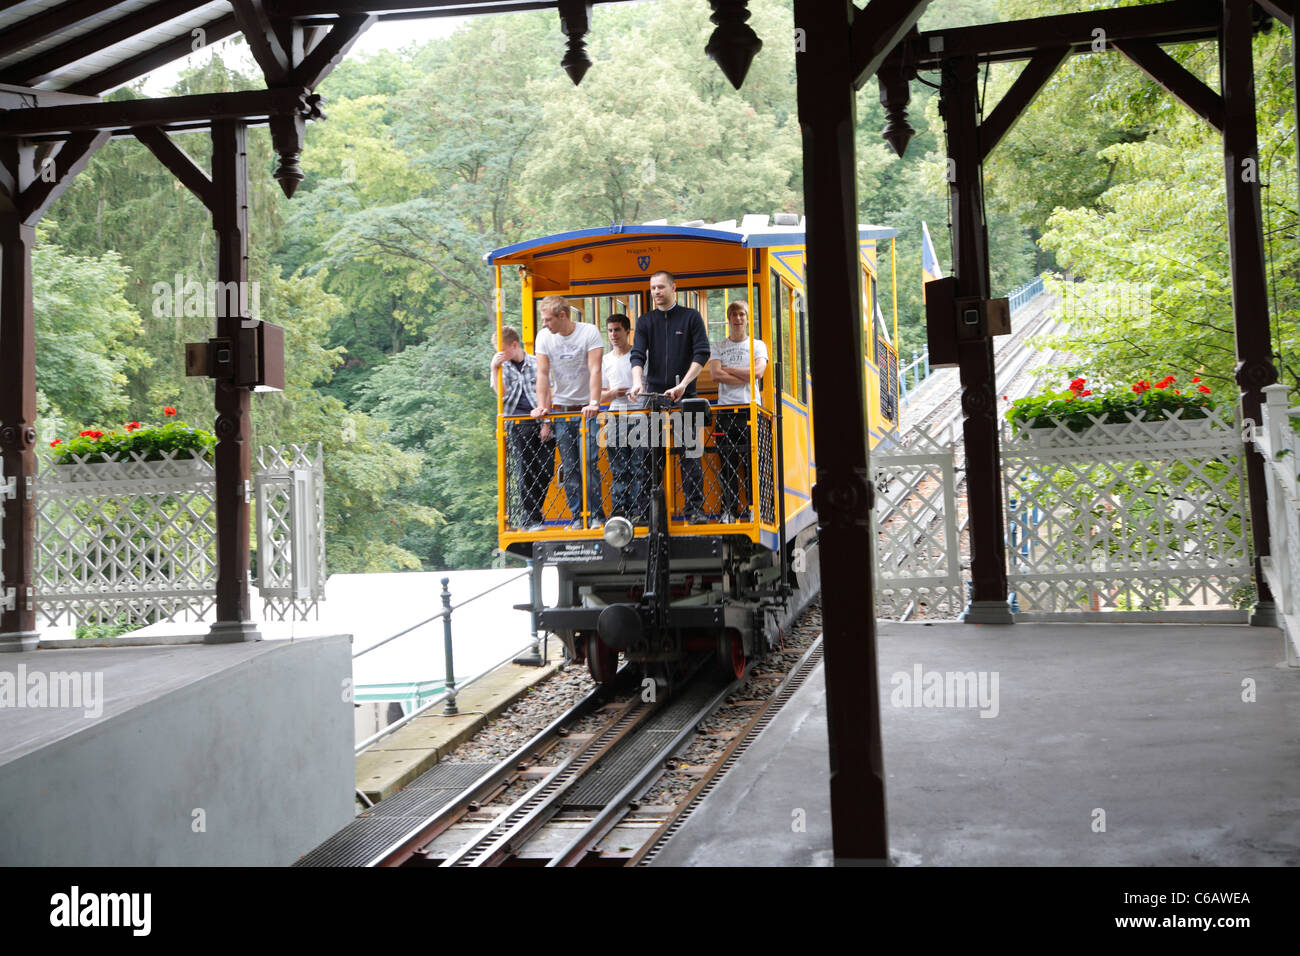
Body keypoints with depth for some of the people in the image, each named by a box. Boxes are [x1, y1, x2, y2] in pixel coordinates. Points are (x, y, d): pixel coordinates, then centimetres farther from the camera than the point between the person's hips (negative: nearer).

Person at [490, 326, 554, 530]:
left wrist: (547, 423, 1)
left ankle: (531, 512, 15)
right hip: (518, 424, -1)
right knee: (524, 472, -7)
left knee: (546, 470, -2)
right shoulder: (502, 367, 12)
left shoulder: (536, 363, 10)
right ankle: (530, 520, -3)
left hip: (541, 422, 1)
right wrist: (494, 368, -12)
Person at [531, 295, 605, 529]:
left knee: (589, 462, -10)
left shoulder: (589, 332, -9)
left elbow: (595, 370, -16)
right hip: (560, 410, 3)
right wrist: (542, 406, -11)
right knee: (569, 467, 3)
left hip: (586, 409, -3)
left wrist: (593, 403, -26)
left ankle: (597, 515, -2)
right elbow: (543, 373, 0)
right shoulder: (544, 337, 1)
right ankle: (577, 516, 10)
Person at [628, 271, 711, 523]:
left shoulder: (691, 317, 5)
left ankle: (695, 509, -1)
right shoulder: (645, 321, 11)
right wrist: (637, 382, -20)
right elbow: (637, 355, 0)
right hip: (654, 394, 2)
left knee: (690, 455, -4)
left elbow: (701, 354, -4)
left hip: (685, 396, -2)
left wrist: (683, 385, -16)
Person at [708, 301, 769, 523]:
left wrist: (728, 369, -3)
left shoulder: (758, 345, 10)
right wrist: (745, 377, -7)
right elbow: (716, 374, -3)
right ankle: (729, 511, 3)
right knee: (727, 462, -1)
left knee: (752, 462, -4)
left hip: (750, 409, -1)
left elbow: (757, 372, -7)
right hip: (725, 410, 1)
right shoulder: (718, 347, 13)